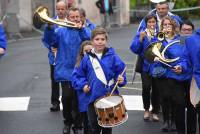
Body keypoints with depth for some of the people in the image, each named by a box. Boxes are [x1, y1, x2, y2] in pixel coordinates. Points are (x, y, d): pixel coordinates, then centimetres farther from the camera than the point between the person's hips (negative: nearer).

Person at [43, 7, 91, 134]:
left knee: (77, 99, 1)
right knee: (66, 97, -6)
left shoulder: (85, 30, 7)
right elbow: (50, 40, -7)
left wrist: (81, 28, -23)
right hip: (65, 71, 0)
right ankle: (68, 122, 17)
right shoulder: (61, 31, 8)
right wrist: (49, 27, -23)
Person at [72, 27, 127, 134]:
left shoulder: (112, 57, -3)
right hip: (93, 98, 1)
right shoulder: (87, 58, 2)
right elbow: (78, 74, 9)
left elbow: (120, 71, 0)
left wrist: (121, 79, -20)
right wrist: (83, 84, -6)